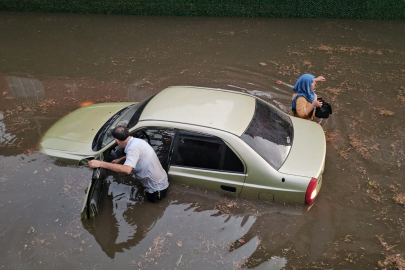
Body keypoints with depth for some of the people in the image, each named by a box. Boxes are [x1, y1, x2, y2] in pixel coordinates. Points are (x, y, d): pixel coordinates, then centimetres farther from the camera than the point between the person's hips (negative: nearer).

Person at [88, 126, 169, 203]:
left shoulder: (133, 147, -28)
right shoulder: (137, 141, 2)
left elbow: (127, 170, -43)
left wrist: (100, 164, -40)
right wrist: (120, 159, 27)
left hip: (157, 190, -9)